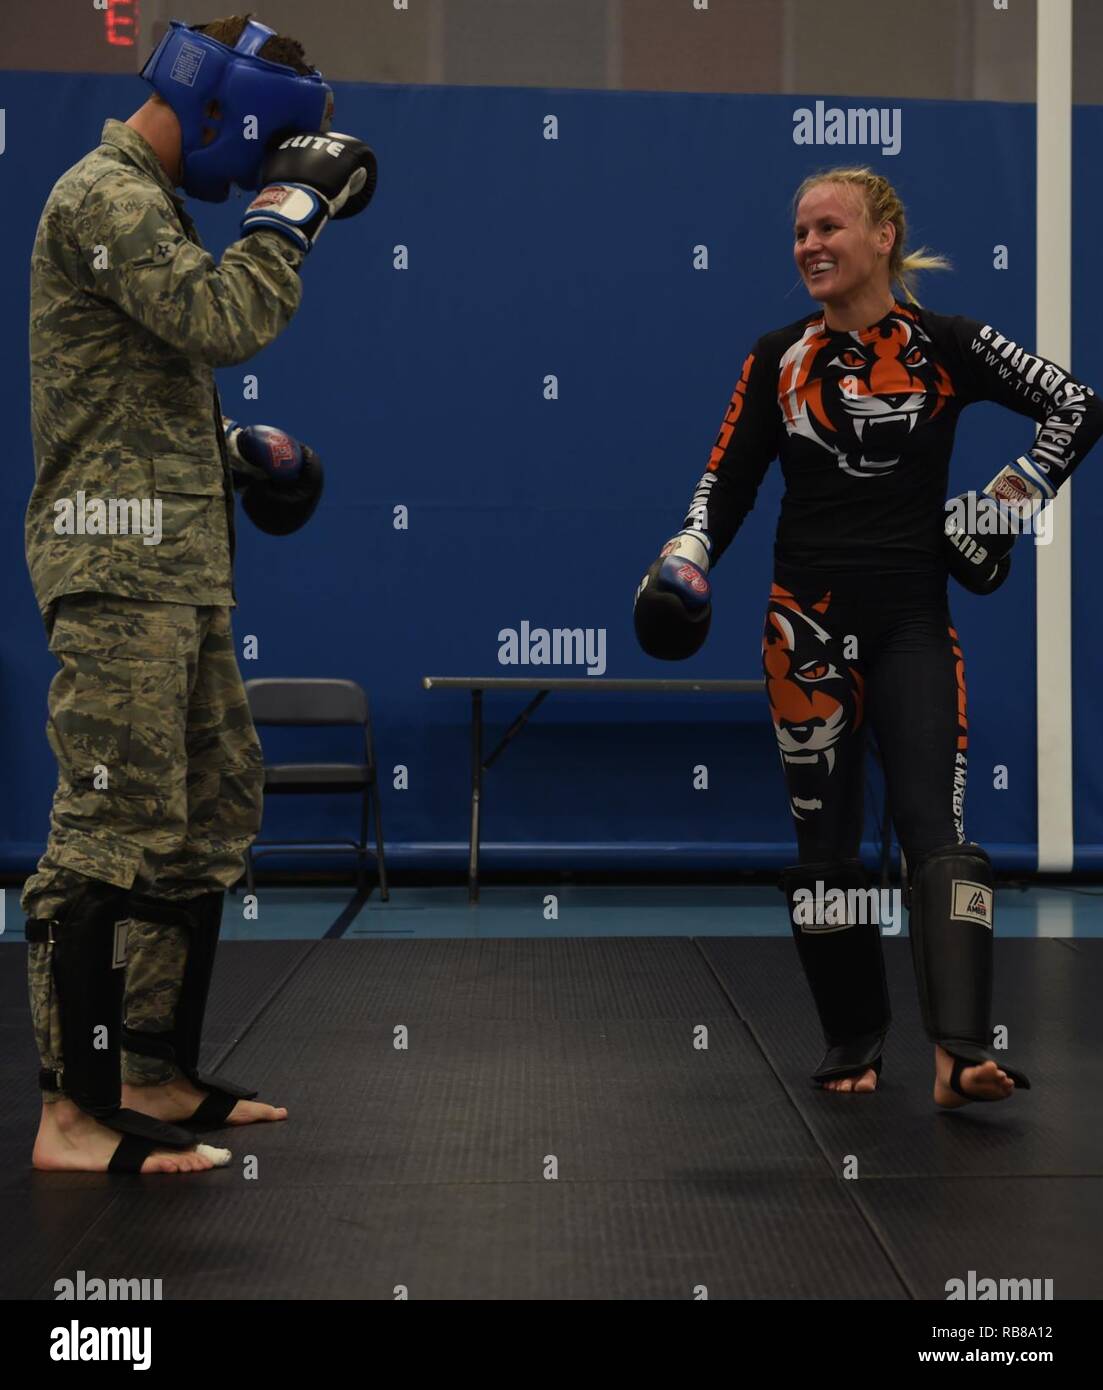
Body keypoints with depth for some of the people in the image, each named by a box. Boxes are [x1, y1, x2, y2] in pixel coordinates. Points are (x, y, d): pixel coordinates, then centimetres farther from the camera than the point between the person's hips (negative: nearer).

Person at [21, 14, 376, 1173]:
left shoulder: (149, 203, 23)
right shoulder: (106, 192, -8)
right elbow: (224, 322, -21)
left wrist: (233, 449, 15)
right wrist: (295, 200, -10)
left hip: (179, 565, 11)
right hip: (119, 558, -10)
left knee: (211, 816, 12)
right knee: (116, 828, -11)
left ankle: (157, 1076, 20)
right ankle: (76, 1115, -6)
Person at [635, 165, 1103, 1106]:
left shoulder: (946, 347, 0)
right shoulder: (778, 359, 7)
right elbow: (728, 483, 5)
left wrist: (1006, 506, -5)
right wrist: (685, 562, -12)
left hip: (914, 623, -2)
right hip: (809, 622, 2)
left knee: (936, 824, -13)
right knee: (824, 837, 5)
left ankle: (960, 1051, -20)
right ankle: (854, 1043, 18)